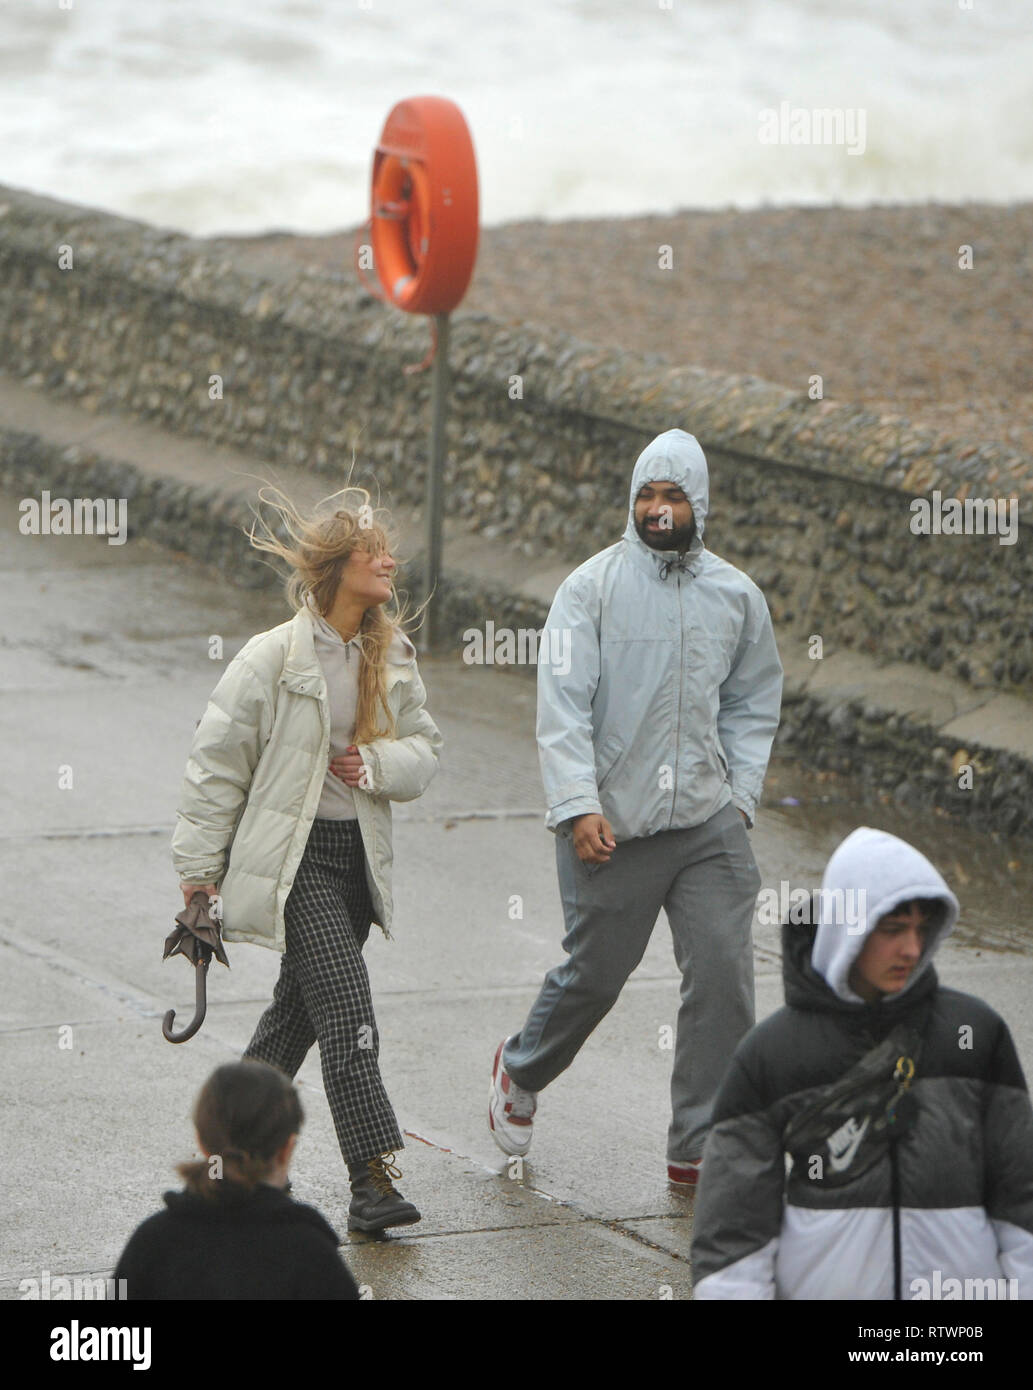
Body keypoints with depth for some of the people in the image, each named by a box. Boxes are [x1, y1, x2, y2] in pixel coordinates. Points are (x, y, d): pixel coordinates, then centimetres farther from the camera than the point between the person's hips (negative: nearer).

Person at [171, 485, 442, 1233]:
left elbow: (425, 750, 13)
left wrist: (377, 764, -10)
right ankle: (373, 1177, -19)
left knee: (300, 1006, 15)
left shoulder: (392, 658, 7)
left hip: (359, 855, 7)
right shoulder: (273, 658, -11)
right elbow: (217, 764, -6)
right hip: (290, 856, -6)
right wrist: (199, 867, -4)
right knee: (345, 999, -16)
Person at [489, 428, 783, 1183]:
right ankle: (521, 1071, 38)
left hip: (709, 823, 3)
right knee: (596, 973, 7)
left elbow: (753, 704, 20)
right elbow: (563, 705, -8)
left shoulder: (737, 595, 9)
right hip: (612, 825, -3)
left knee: (724, 973, -6)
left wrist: (740, 796, 8)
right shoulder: (592, 586, -3)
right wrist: (578, 804, -18)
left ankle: (699, 1148, 3)